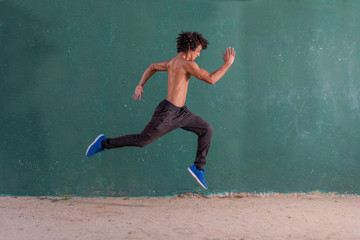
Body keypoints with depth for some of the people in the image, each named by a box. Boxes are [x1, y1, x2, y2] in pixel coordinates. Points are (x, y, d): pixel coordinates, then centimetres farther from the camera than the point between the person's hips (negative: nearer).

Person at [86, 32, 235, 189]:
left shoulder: (173, 62, 11)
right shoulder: (187, 64, -20)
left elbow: (153, 67, 23)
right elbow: (211, 79, -24)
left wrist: (140, 85, 23)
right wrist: (228, 64, -15)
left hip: (180, 112, 10)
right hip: (167, 113, -10)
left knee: (207, 130, 3)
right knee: (141, 140, 4)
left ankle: (198, 167, 10)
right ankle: (104, 143, 21)